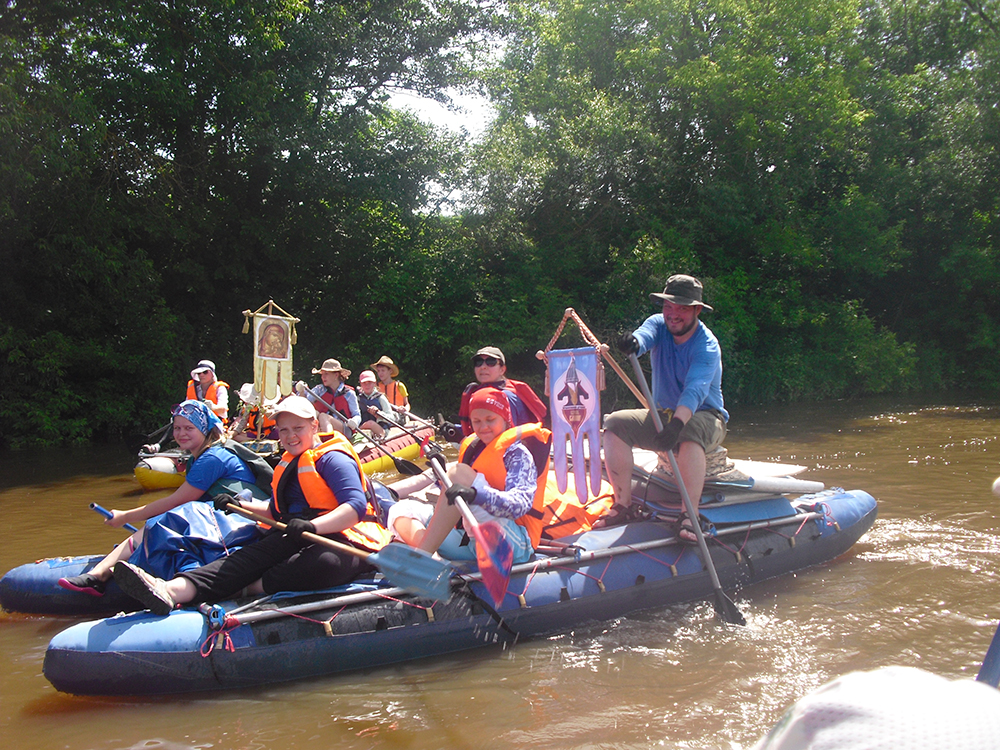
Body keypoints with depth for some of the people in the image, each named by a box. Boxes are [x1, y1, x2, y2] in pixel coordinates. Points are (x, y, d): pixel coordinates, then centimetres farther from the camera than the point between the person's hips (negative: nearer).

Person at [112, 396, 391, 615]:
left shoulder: (332, 459, -3)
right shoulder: (287, 466, 25)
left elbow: (356, 507, -18)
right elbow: (276, 511, 32)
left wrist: (312, 525, -33)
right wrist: (242, 505, 14)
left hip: (345, 539, -6)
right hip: (295, 538, 6)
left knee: (325, 562, -43)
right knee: (252, 554, -22)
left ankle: (252, 588, -35)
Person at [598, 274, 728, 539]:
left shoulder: (706, 345, -18)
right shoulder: (659, 324, -2)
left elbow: (695, 389, -34)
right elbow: (644, 335, -26)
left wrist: (677, 424, -52)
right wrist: (633, 342, -53)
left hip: (705, 417, -5)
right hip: (662, 415, 5)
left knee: (690, 431, -39)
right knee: (614, 423, -17)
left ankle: (689, 517, -41)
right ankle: (624, 505, -16)